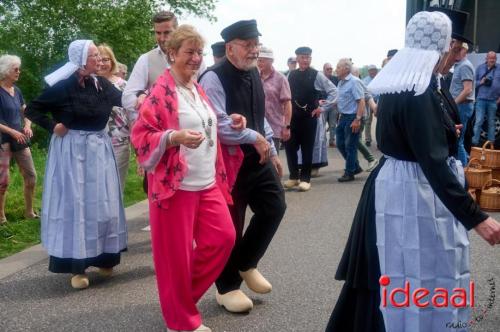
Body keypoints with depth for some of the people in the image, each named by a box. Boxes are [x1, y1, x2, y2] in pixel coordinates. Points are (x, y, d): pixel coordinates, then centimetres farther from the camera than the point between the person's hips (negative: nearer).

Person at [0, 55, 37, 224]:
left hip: (20, 140, 7)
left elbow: (25, 113, 16)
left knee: (31, 176, 7)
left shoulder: (16, 91, 10)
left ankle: (29, 212, 21)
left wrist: (27, 126, -3)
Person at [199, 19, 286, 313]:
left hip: (257, 157, 8)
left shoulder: (254, 73, 9)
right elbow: (218, 125, -27)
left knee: (275, 206, 9)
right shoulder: (214, 78, -18)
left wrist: (272, 151, 17)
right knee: (229, 224, 3)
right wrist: (255, 137, -19)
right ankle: (227, 288, 23)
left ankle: (245, 265, 29)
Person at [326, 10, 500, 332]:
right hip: (416, 195, -10)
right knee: (426, 279, 1)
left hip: (391, 186, 10)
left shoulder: (396, 84, 8)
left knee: (395, 277, 21)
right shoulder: (421, 93, -21)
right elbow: (434, 164, -27)